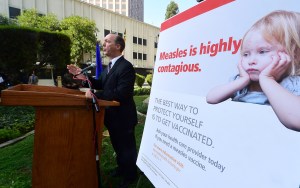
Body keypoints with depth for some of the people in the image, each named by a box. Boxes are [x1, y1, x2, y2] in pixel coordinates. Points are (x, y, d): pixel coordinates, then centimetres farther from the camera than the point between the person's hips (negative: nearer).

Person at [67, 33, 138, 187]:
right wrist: (85, 77, -7)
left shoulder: (126, 66, -23)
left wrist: (95, 95, -29)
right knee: (117, 145, 26)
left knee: (127, 147, 12)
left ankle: (130, 175, 36)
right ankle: (122, 167, 50)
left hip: (122, 116, -9)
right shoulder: (110, 66, 9)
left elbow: (120, 93, -31)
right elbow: (101, 84, 8)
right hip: (112, 115, 9)